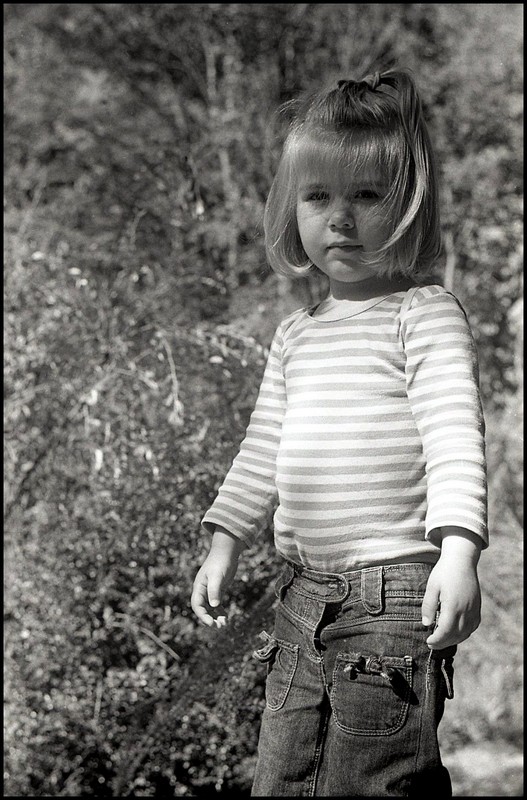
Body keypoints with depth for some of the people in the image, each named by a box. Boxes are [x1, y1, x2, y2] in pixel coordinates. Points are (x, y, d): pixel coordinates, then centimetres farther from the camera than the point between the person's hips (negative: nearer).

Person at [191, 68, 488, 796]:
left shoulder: (424, 312, -8)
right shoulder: (297, 335, 15)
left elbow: (455, 434, -18)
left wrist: (458, 550, -29)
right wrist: (226, 542, 16)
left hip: (396, 591, -7)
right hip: (305, 594, 8)